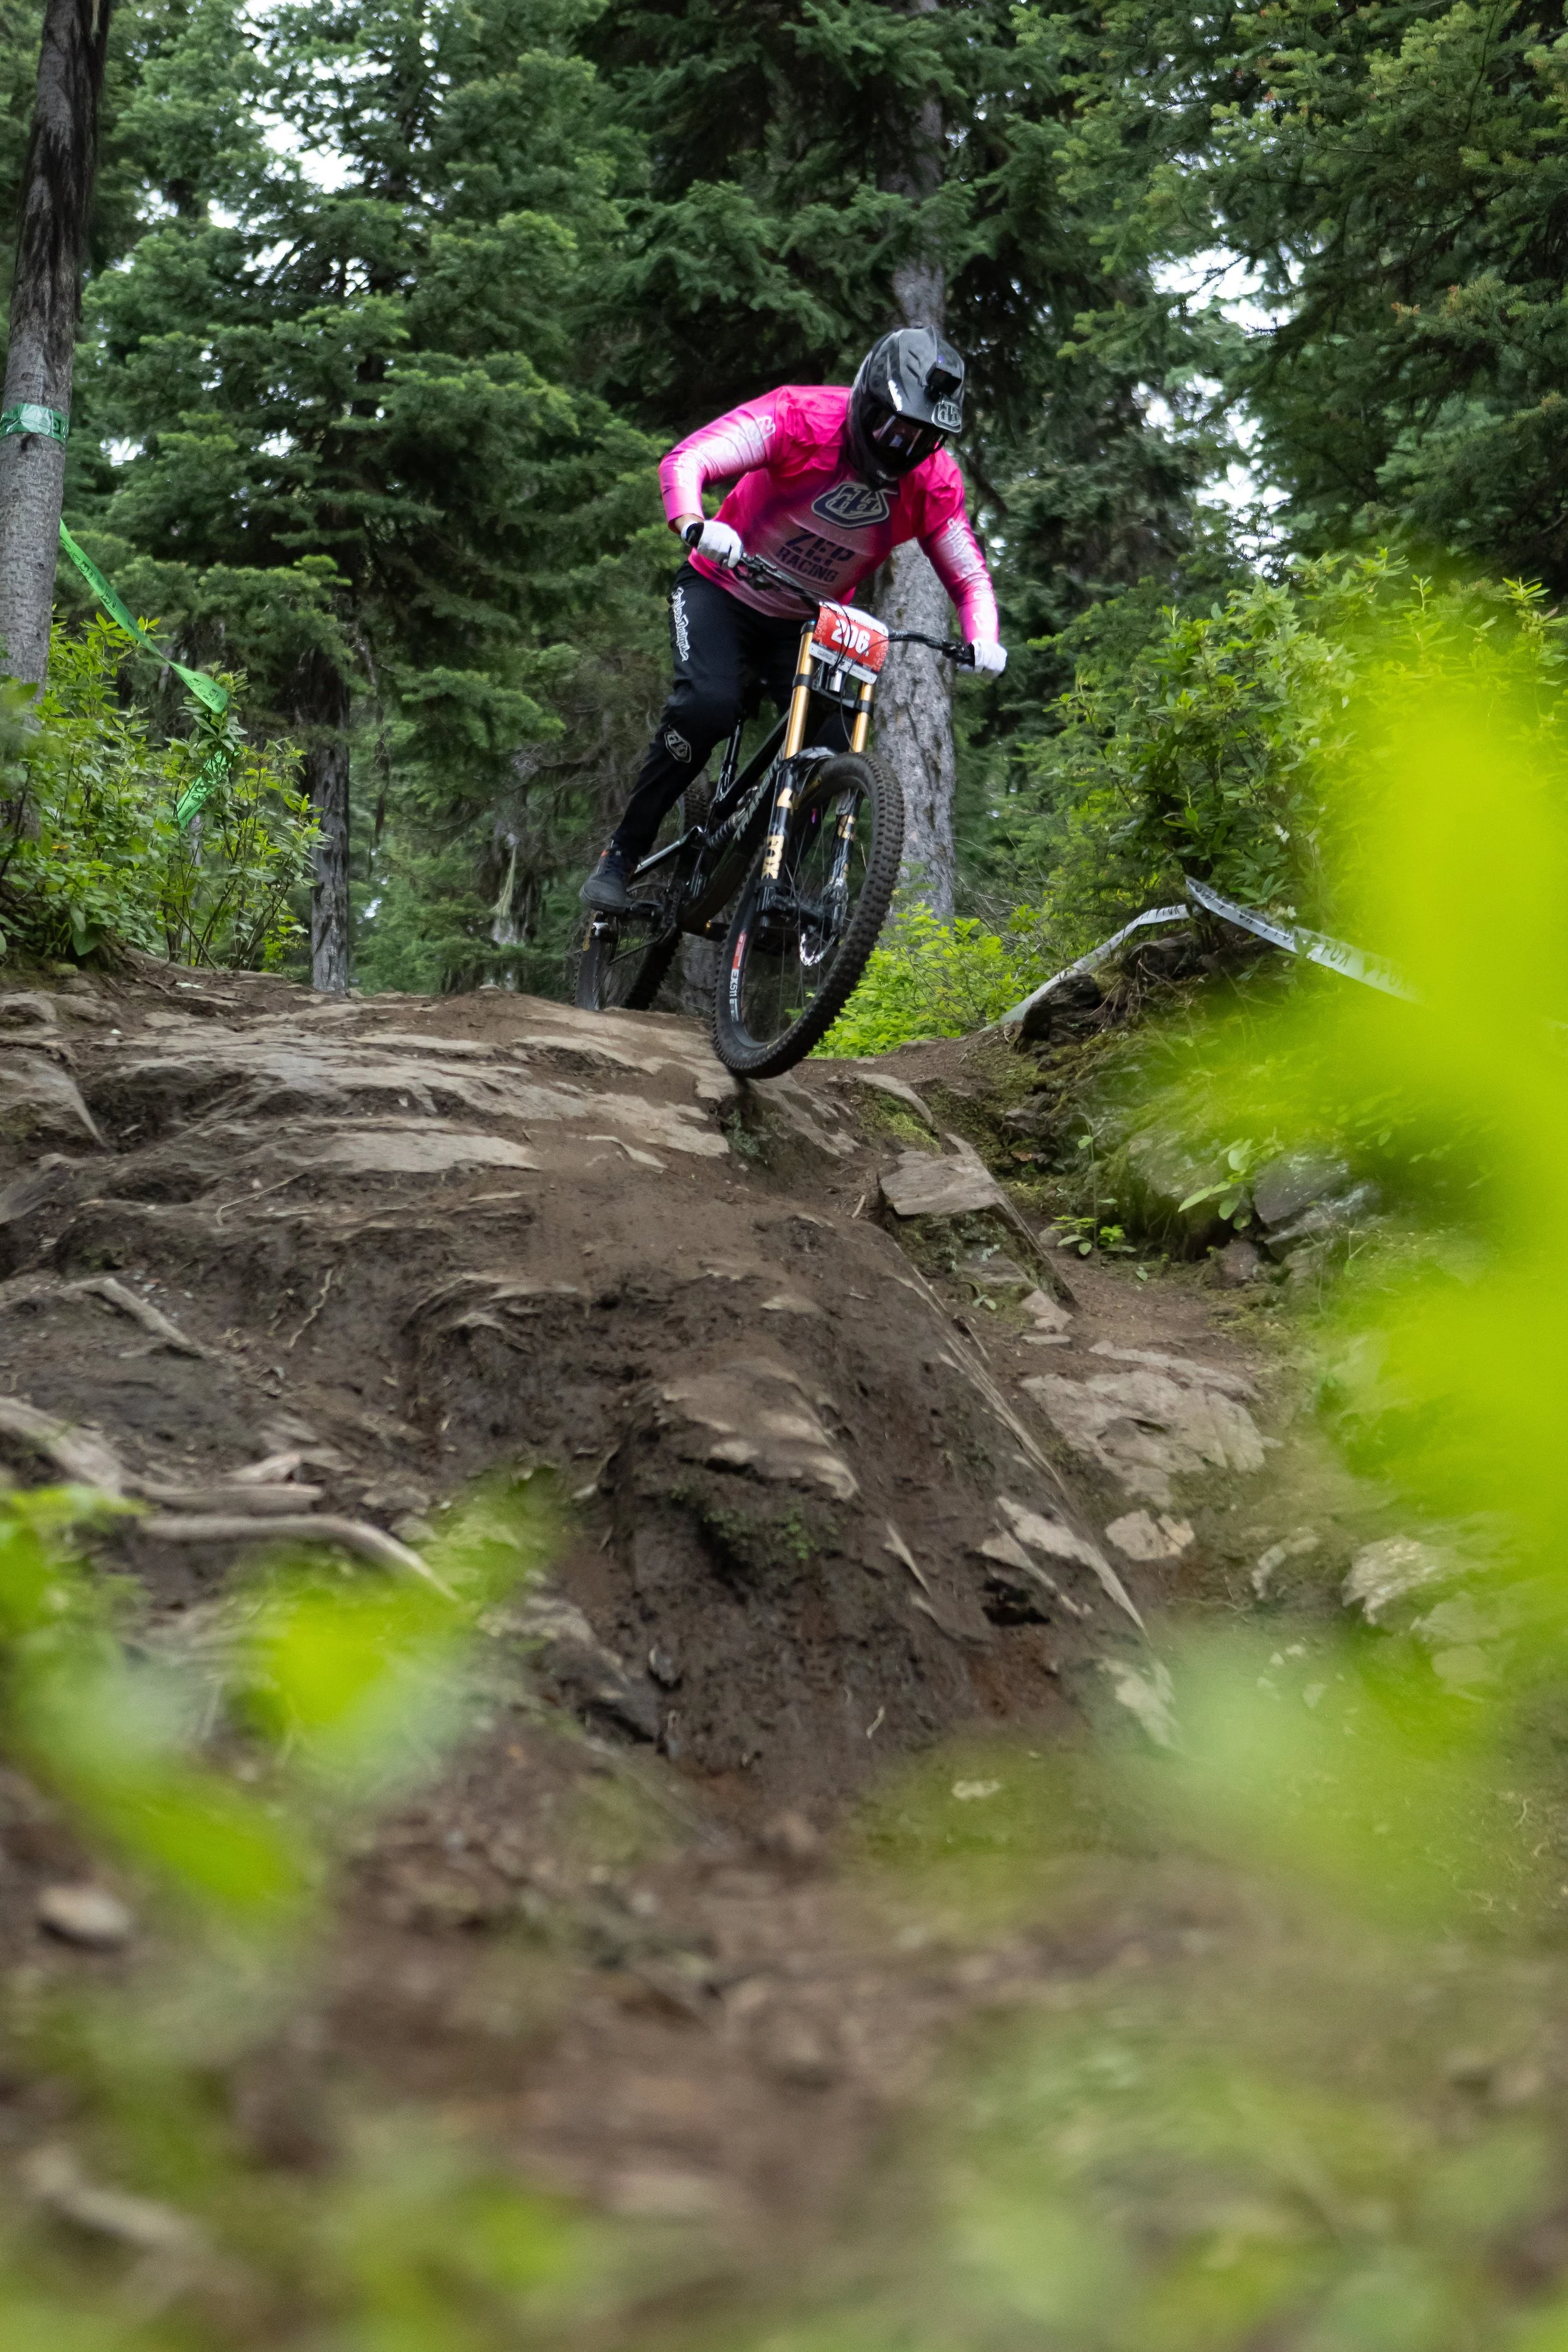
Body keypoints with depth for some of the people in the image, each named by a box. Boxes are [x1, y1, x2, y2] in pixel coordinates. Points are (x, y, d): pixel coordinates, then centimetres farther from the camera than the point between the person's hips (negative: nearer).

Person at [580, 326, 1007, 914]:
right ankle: (623, 852, -16)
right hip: (722, 592, -4)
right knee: (708, 705, -28)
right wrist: (695, 526, -54)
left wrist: (983, 643, -28)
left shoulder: (934, 479, -14)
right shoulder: (803, 416, -25)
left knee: (831, 745, -17)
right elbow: (687, 459, -32)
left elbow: (969, 577, -5)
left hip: (809, 623, 4)